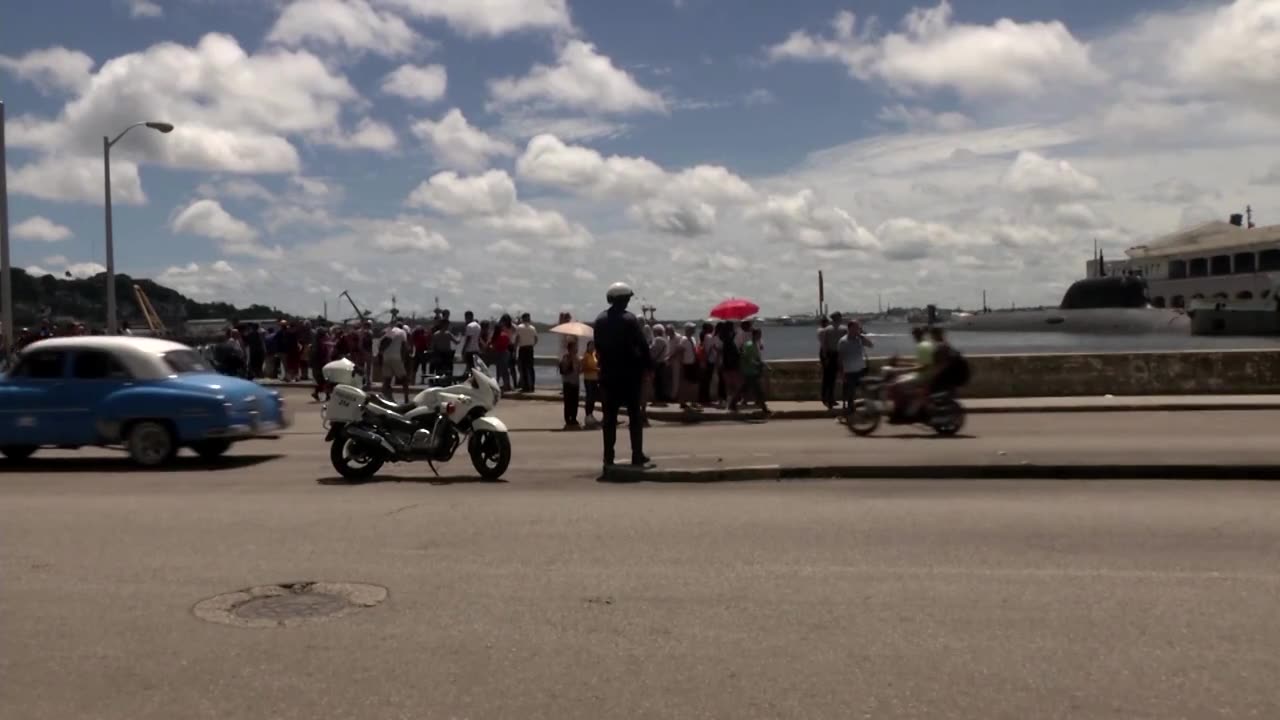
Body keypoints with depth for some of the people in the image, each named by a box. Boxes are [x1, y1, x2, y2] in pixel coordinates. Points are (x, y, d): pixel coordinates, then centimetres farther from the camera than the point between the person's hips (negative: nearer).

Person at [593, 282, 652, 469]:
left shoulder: (600, 320, 5)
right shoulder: (629, 319, -12)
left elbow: (598, 347, 9)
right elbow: (642, 345, -10)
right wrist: (649, 364, 1)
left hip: (608, 373, 5)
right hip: (629, 372, -4)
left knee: (609, 416, 6)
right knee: (634, 415, 1)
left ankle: (608, 457, 4)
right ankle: (637, 456, -1)